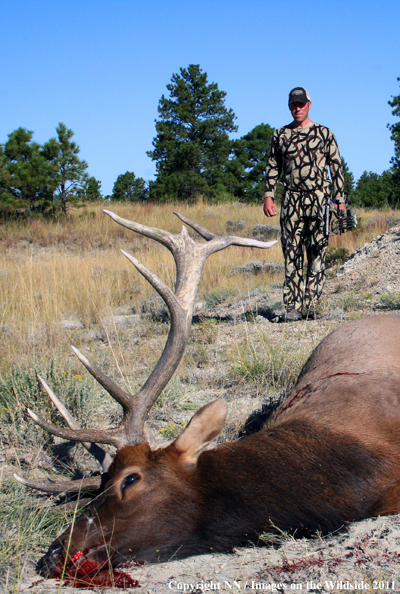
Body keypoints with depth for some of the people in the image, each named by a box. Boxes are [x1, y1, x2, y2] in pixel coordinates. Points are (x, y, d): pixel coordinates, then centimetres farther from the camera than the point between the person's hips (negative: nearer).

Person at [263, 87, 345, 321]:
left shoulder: (324, 133, 8)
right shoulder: (280, 135, 14)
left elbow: (336, 167, 8)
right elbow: (273, 167, 16)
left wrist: (340, 198, 1)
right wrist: (268, 196, 5)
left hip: (319, 198, -1)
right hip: (291, 199, 2)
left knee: (317, 252, -4)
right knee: (292, 252, -4)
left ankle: (310, 304, -1)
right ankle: (293, 306, -4)